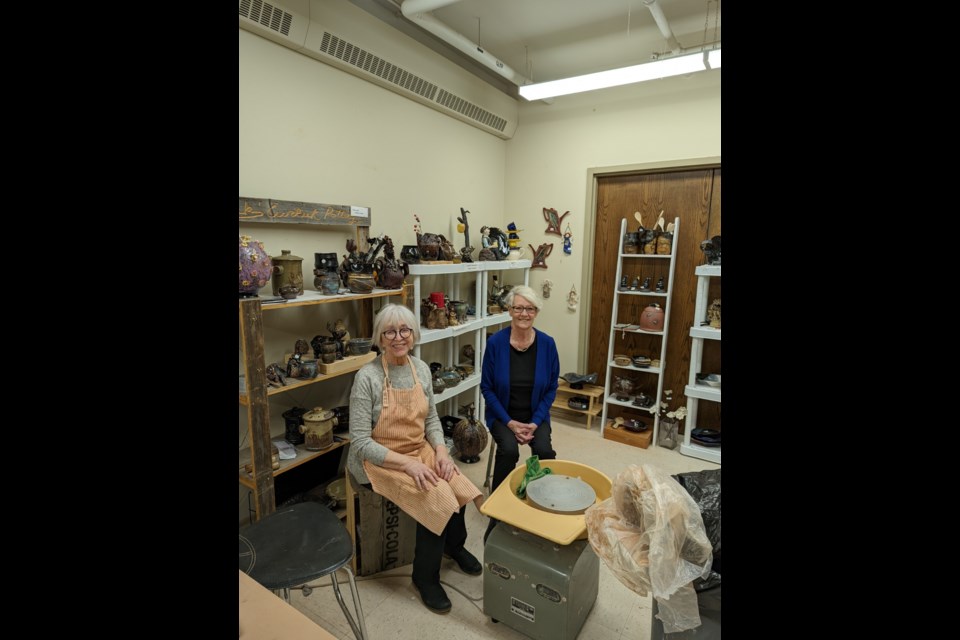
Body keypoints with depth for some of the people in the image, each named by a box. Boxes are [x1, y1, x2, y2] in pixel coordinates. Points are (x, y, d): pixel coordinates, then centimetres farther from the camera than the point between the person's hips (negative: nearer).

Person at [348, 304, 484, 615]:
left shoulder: (421, 368, -1)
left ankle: (454, 545, 20)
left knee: (459, 488, -15)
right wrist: (408, 464, -24)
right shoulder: (367, 377, -18)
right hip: (379, 461, -5)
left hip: (420, 451, 5)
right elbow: (360, 442, -18)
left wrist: (441, 451, -9)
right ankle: (425, 576, 6)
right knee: (436, 498, -22)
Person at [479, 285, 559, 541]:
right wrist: (510, 422, -14)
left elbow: (551, 388, -1)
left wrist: (535, 422, -11)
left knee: (544, 450, -24)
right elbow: (487, 387, -7)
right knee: (509, 450, -27)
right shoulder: (495, 342, -13)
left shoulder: (547, 343, -8)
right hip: (503, 415, -1)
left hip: (535, 415, 2)